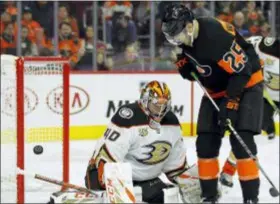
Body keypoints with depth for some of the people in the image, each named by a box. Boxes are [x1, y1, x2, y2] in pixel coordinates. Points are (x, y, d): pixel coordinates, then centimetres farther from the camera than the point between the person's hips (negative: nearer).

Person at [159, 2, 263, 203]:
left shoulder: (216, 35, -33)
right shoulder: (186, 36, -7)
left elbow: (242, 70, -29)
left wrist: (230, 103, -29)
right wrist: (185, 65, -10)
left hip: (246, 83, -8)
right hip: (217, 89, 8)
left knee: (241, 140, -18)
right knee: (206, 142, 1)